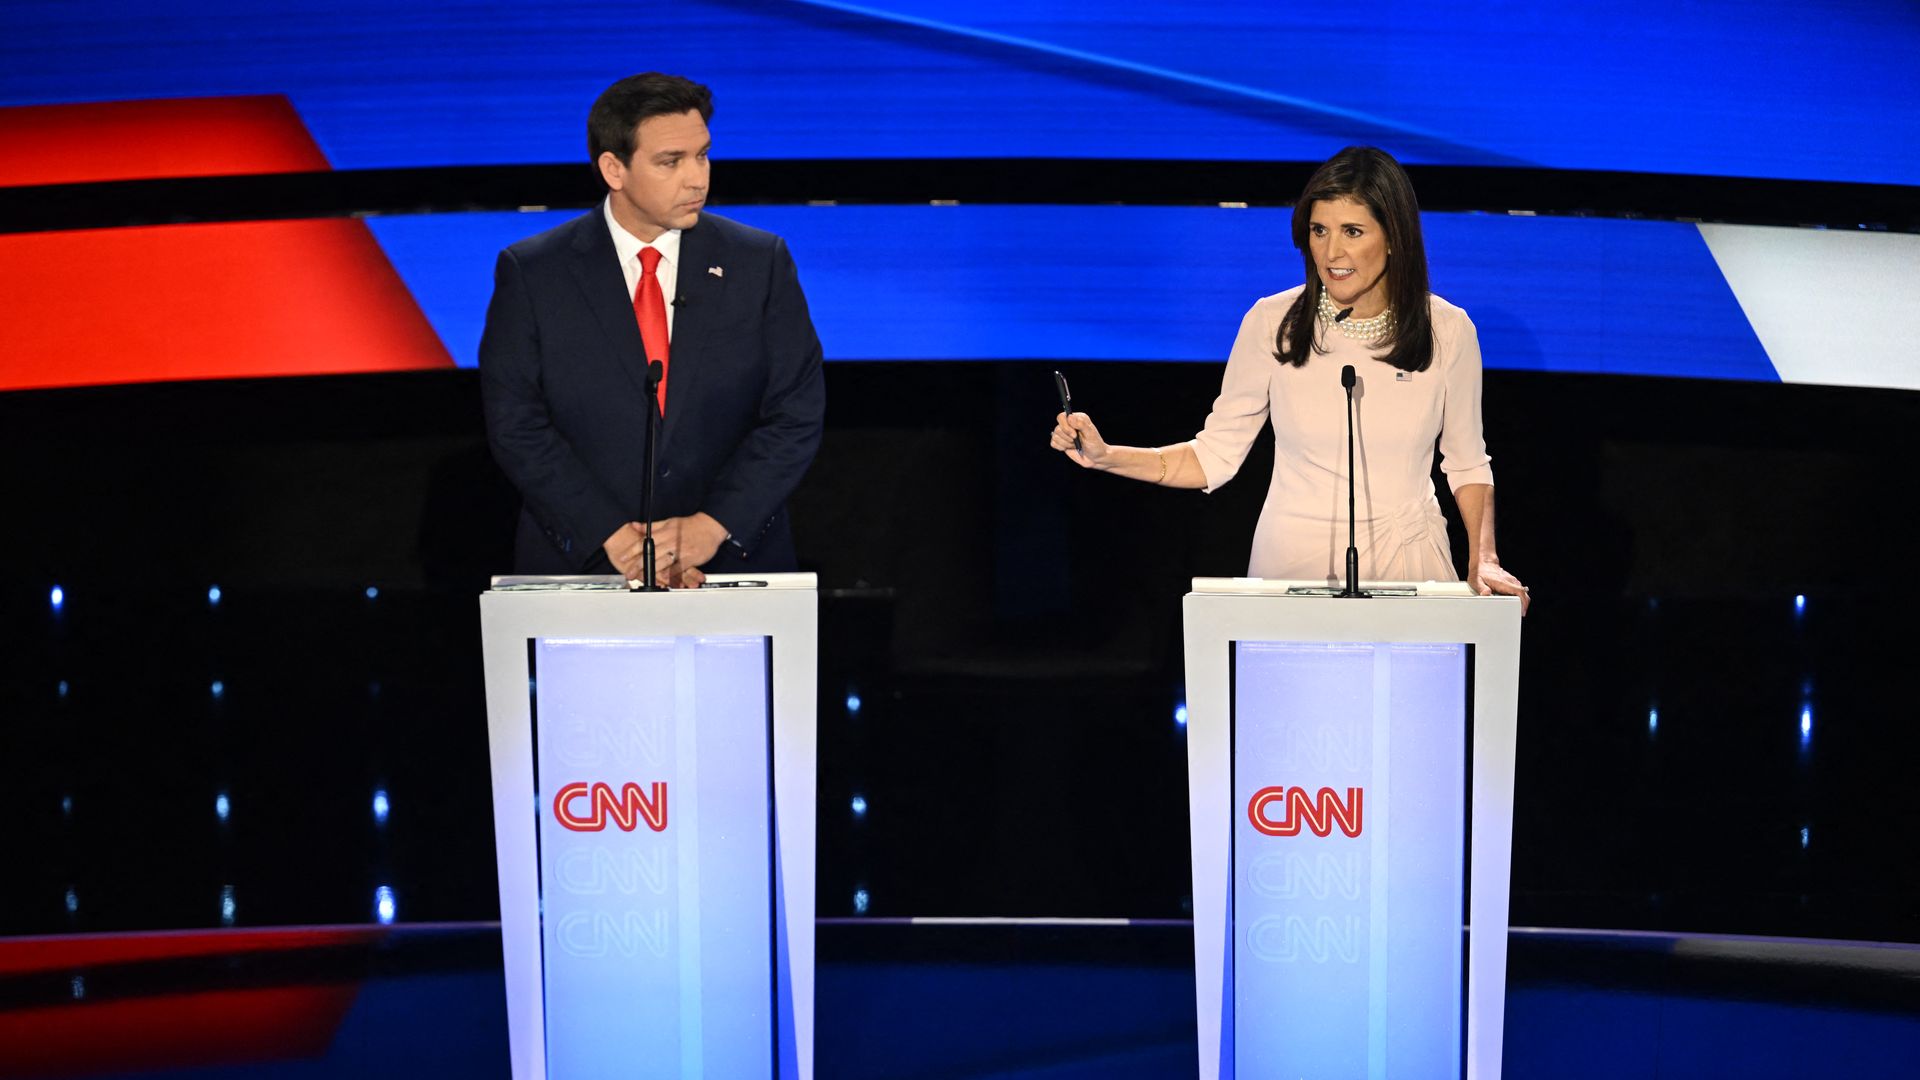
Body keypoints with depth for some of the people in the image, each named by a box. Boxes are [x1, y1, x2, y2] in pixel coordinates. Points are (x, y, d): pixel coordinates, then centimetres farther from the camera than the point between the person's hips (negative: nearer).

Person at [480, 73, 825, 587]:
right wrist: (614, 536, -16)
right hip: (582, 564, -1)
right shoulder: (532, 273, -2)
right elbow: (516, 426, -7)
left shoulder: (761, 262, 1)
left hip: (733, 563, 1)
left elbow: (796, 414, -2)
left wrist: (713, 525, -14)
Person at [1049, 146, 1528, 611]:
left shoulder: (1447, 330, -4)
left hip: (1408, 561, 1)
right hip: (1292, 560, -1)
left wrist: (1483, 560, -6)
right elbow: (1214, 456, -3)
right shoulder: (1271, 322, -7)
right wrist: (1105, 457, -15)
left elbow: (1467, 463, 7)